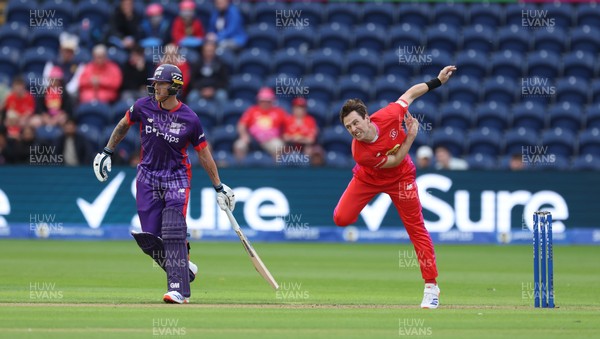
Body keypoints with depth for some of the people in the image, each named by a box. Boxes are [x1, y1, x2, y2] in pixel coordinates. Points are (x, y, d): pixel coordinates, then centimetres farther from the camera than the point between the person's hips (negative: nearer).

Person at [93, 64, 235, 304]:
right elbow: (124, 125, 16)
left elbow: (204, 153, -2)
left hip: (177, 178, -3)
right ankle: (184, 269, 21)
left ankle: (179, 289, -16)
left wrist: (218, 187, 1)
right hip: (148, 176, 3)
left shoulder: (190, 119, -11)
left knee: (173, 231, -17)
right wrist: (107, 152, 16)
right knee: (149, 237, -3)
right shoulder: (143, 107, -5)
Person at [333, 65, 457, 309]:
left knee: (416, 229, -2)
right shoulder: (360, 153, -35)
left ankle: (431, 287, 0)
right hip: (368, 178, -1)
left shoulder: (389, 116, -31)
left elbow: (409, 94, -12)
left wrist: (438, 81, -9)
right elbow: (394, 160, -23)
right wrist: (411, 136, -26)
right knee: (341, 219, -13)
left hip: (400, 178, 1)